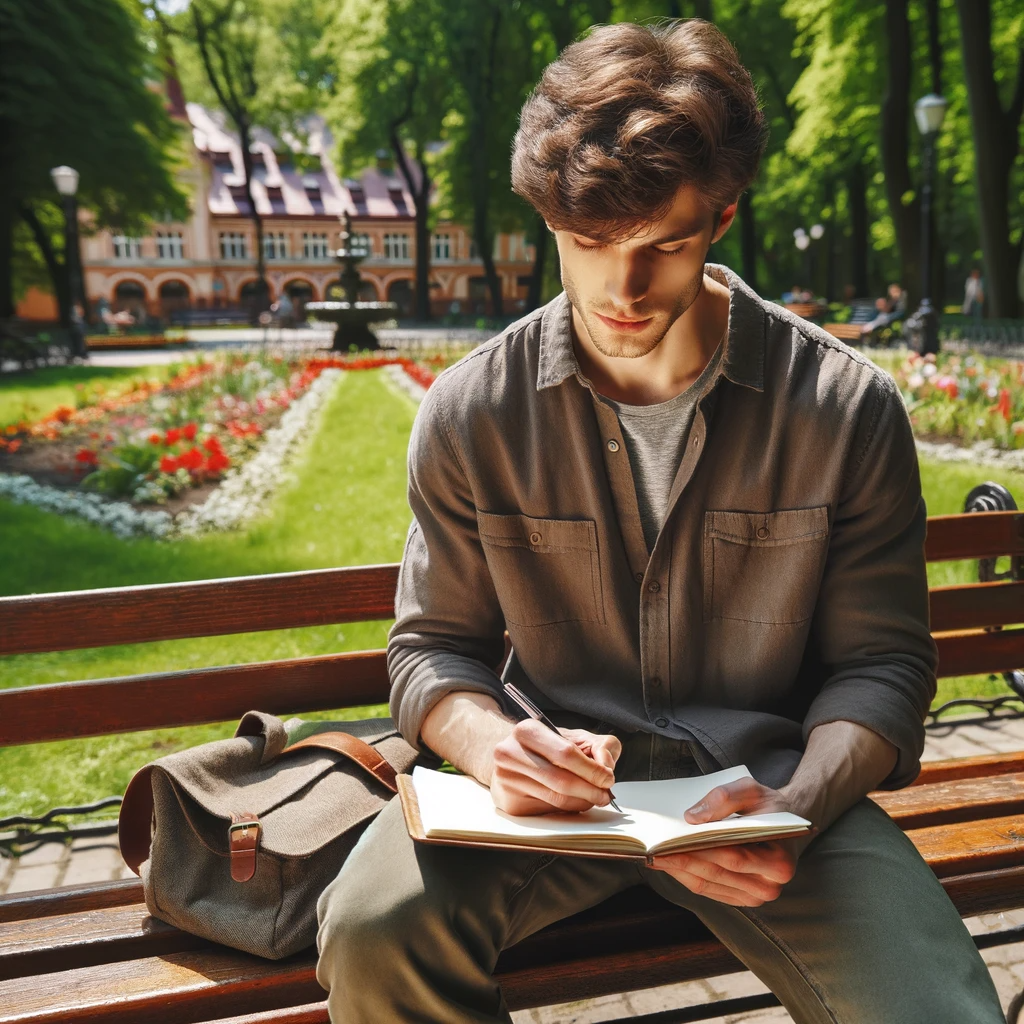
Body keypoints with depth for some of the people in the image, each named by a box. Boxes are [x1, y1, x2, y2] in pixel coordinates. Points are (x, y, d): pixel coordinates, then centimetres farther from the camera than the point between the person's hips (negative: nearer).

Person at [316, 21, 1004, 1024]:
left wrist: (796, 807, -19)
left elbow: (880, 661, 0)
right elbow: (434, 646, 3)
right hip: (556, 780, 1)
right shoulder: (470, 414, -4)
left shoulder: (849, 410, -6)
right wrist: (495, 746, -20)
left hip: (761, 774, 0)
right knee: (370, 933, -25)